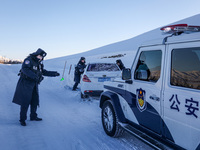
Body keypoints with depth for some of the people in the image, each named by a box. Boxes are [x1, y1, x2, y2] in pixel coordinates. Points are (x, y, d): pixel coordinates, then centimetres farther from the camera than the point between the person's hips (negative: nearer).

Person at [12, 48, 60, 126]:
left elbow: (44, 72, 17)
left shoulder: (39, 63, 11)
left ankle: (33, 116, 27)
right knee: (25, 101, -7)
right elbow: (24, 69, -27)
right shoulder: (29, 60, -13)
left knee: (35, 100, 12)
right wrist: (34, 76, -36)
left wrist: (54, 73, 8)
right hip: (26, 83, -8)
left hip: (34, 84, 8)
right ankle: (22, 119, 4)